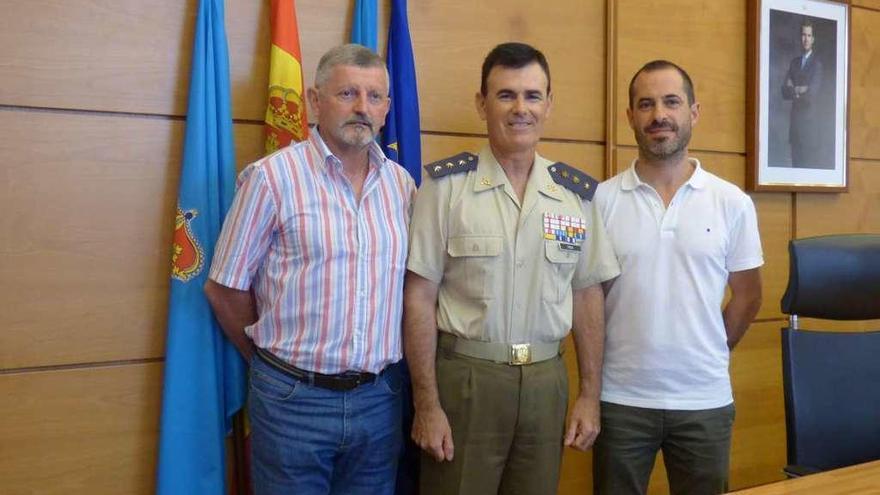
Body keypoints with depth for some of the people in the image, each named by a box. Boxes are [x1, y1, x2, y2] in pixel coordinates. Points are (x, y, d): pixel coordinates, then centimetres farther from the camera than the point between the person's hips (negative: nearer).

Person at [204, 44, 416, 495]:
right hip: (294, 399, -4)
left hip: (378, 399, 4)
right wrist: (276, 362, 4)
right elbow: (225, 289, -4)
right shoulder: (272, 177, -8)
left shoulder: (401, 184, 4)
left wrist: (375, 372, 8)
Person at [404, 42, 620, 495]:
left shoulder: (576, 192, 5)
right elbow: (419, 297, -6)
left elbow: (586, 295, 9)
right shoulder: (446, 184, -6)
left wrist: (589, 394, 6)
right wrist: (426, 404, -9)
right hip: (463, 377, -3)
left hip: (546, 381, 4)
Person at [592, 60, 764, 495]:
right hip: (620, 398, -1)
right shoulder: (601, 200, -5)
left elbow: (747, 297, 7)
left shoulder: (732, 203, -1)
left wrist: (706, 357, 7)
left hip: (705, 399, 1)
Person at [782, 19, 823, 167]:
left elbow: (812, 92, -15)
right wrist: (800, 90, -12)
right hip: (795, 121, 5)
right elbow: (785, 92, 5)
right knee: (796, 164, 6)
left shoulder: (817, 63, -5)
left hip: (810, 121, -5)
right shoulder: (794, 62, 13)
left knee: (809, 164, -4)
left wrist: (795, 89, -3)